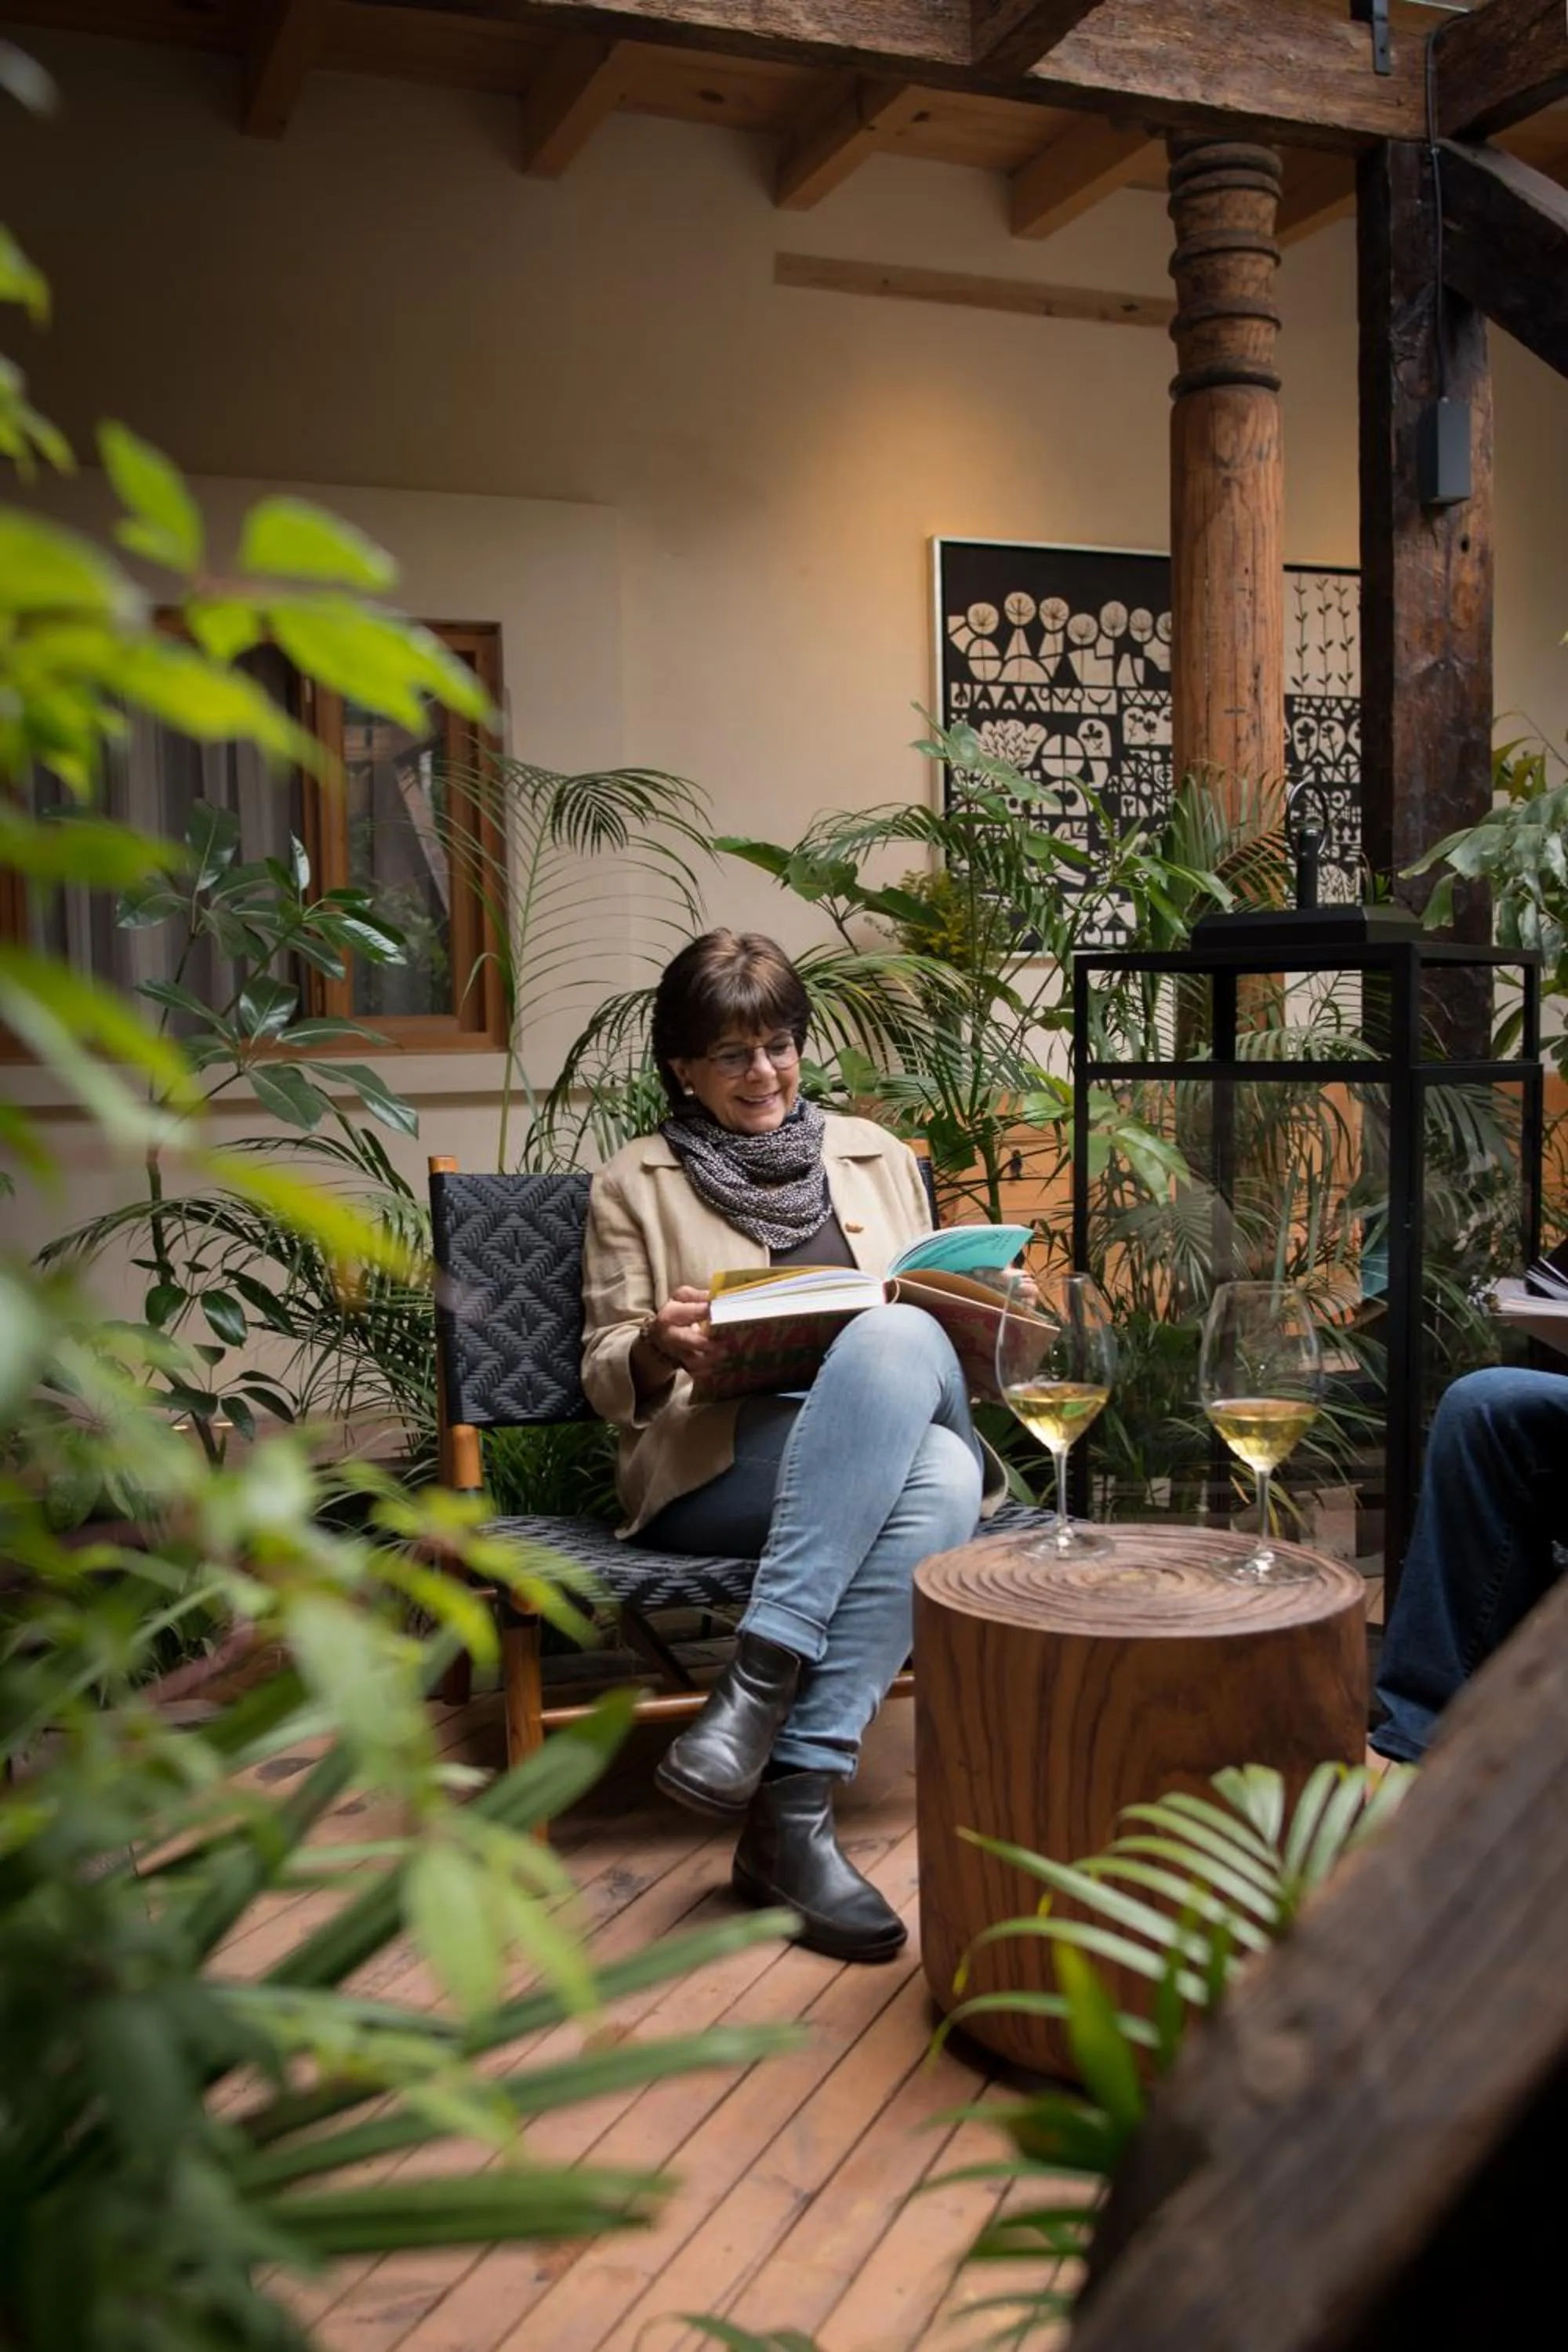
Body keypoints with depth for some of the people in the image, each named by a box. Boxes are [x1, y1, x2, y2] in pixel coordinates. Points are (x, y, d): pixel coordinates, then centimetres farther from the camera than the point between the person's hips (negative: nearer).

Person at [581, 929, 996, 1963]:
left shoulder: (875, 1157, 23)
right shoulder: (636, 1184, 15)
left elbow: (933, 1309, 24)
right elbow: (606, 1376, 12)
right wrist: (658, 1347, -12)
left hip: (896, 1442, 3)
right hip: (717, 1465, -3)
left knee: (946, 1475, -37)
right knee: (898, 1340, -36)